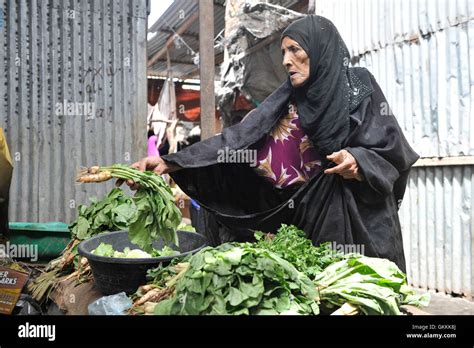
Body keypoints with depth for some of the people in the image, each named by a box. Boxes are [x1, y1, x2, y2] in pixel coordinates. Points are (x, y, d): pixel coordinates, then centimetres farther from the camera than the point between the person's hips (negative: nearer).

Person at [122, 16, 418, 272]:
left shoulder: (360, 86, -3)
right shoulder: (287, 101, 3)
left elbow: (395, 152, -1)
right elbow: (239, 137, -8)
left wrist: (359, 162, -23)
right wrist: (170, 163, -17)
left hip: (362, 221, -2)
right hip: (311, 221, 2)